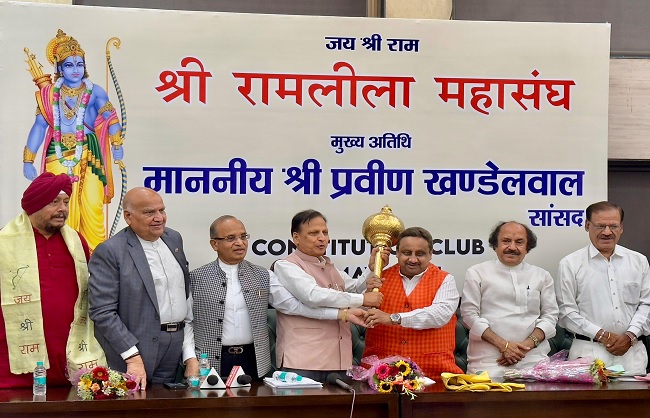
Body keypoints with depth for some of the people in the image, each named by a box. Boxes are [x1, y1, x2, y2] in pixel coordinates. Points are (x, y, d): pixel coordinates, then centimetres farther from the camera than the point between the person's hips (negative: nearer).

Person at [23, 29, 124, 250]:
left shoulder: (94, 92, 1)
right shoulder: (50, 94, 7)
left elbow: (110, 118, -3)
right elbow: (39, 126, 8)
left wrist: (117, 145, -14)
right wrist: (28, 160, 6)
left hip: (88, 156, -2)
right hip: (58, 157, 2)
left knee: (92, 205, -8)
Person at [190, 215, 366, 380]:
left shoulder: (262, 276, 6)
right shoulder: (197, 278, 3)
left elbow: (293, 303, -1)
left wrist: (343, 314, -10)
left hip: (253, 362, 2)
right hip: (212, 362, -1)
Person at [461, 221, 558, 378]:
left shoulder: (542, 276, 16)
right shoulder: (477, 273, 7)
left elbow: (550, 316, 11)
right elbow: (469, 314, 0)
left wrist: (527, 344, -6)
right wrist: (503, 345, -9)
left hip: (533, 359, 2)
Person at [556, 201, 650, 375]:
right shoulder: (570, 264, 2)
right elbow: (566, 311, -2)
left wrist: (630, 336, -5)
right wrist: (601, 335, -9)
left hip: (632, 352, 3)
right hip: (589, 353, -3)